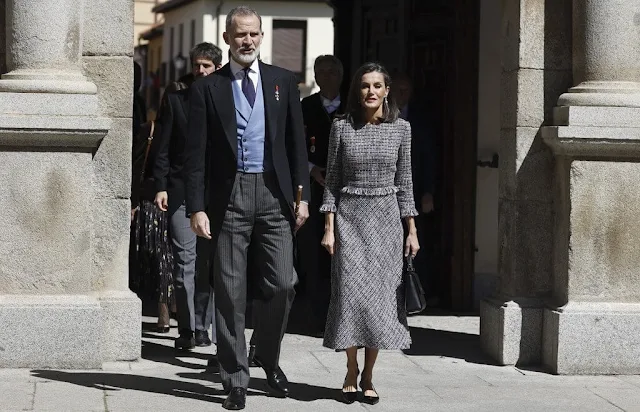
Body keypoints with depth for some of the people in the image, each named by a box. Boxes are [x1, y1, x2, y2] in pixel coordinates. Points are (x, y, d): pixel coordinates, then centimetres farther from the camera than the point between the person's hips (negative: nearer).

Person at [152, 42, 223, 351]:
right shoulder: (176, 100, 7)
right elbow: (163, 148, 7)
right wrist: (161, 186, -2)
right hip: (181, 191, -1)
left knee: (207, 262, 5)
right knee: (186, 259, -6)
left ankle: (201, 326, 14)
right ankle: (187, 329, -3)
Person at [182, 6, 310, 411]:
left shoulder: (283, 81, 9)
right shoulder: (207, 88, 3)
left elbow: (297, 141, 9)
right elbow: (195, 153, 1)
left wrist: (302, 195, 2)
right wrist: (197, 207, -6)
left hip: (274, 193, 1)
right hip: (229, 195, -1)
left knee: (282, 284, -3)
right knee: (230, 292, 2)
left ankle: (268, 358, 23)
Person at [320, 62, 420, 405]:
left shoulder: (400, 128, 4)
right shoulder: (342, 128, 1)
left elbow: (404, 182, 7)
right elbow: (332, 180, 2)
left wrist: (411, 230, 4)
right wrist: (329, 228, -4)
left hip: (386, 218, 1)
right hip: (349, 216, -1)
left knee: (381, 295, 1)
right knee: (351, 293, -4)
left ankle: (368, 375, 10)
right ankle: (351, 371, 10)